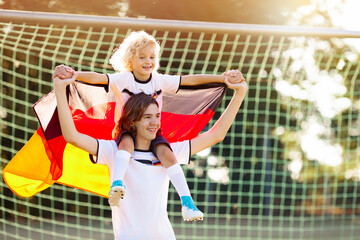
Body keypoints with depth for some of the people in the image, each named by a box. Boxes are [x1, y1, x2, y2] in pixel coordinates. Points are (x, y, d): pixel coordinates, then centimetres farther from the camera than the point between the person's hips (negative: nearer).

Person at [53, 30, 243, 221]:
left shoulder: (160, 81, 0)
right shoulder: (123, 79, -9)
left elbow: (192, 79, 1)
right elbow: (97, 78, -25)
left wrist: (224, 78, -3)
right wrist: (72, 74, -43)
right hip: (127, 130, -2)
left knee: (166, 153, -25)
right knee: (127, 142, -37)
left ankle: (187, 203, -28)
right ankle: (117, 184, -55)